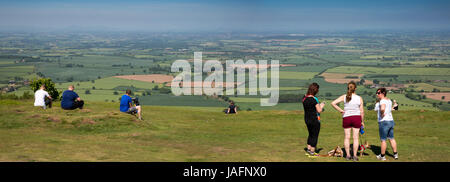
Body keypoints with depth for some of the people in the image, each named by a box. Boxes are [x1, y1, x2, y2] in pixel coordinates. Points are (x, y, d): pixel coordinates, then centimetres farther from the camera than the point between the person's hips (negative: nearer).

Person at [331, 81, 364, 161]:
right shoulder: (359, 98, -5)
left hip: (346, 118, 1)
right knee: (356, 137, 6)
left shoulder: (344, 97, -4)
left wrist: (341, 110, -4)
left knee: (347, 137, 10)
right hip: (357, 118, -1)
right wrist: (362, 121, 10)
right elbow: (362, 112, -2)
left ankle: (348, 155, 13)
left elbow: (333, 103, -12)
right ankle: (355, 156, 8)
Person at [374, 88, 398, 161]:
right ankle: (395, 154, 22)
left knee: (383, 140, 2)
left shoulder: (382, 101, -16)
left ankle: (382, 156, 10)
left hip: (384, 122, -9)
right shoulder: (389, 100, 12)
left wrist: (382, 114, -20)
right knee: (391, 138, 17)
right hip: (391, 121, 9)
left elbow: (382, 108, -36)